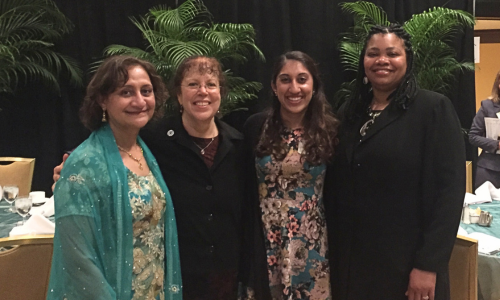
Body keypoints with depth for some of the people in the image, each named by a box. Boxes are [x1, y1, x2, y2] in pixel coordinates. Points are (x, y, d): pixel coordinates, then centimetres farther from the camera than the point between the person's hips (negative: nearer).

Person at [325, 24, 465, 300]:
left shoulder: (433, 109, -9)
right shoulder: (348, 113, 6)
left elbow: (449, 189, -14)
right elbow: (334, 187, 9)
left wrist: (428, 264, -17)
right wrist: (332, 250, 5)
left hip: (406, 262, -4)